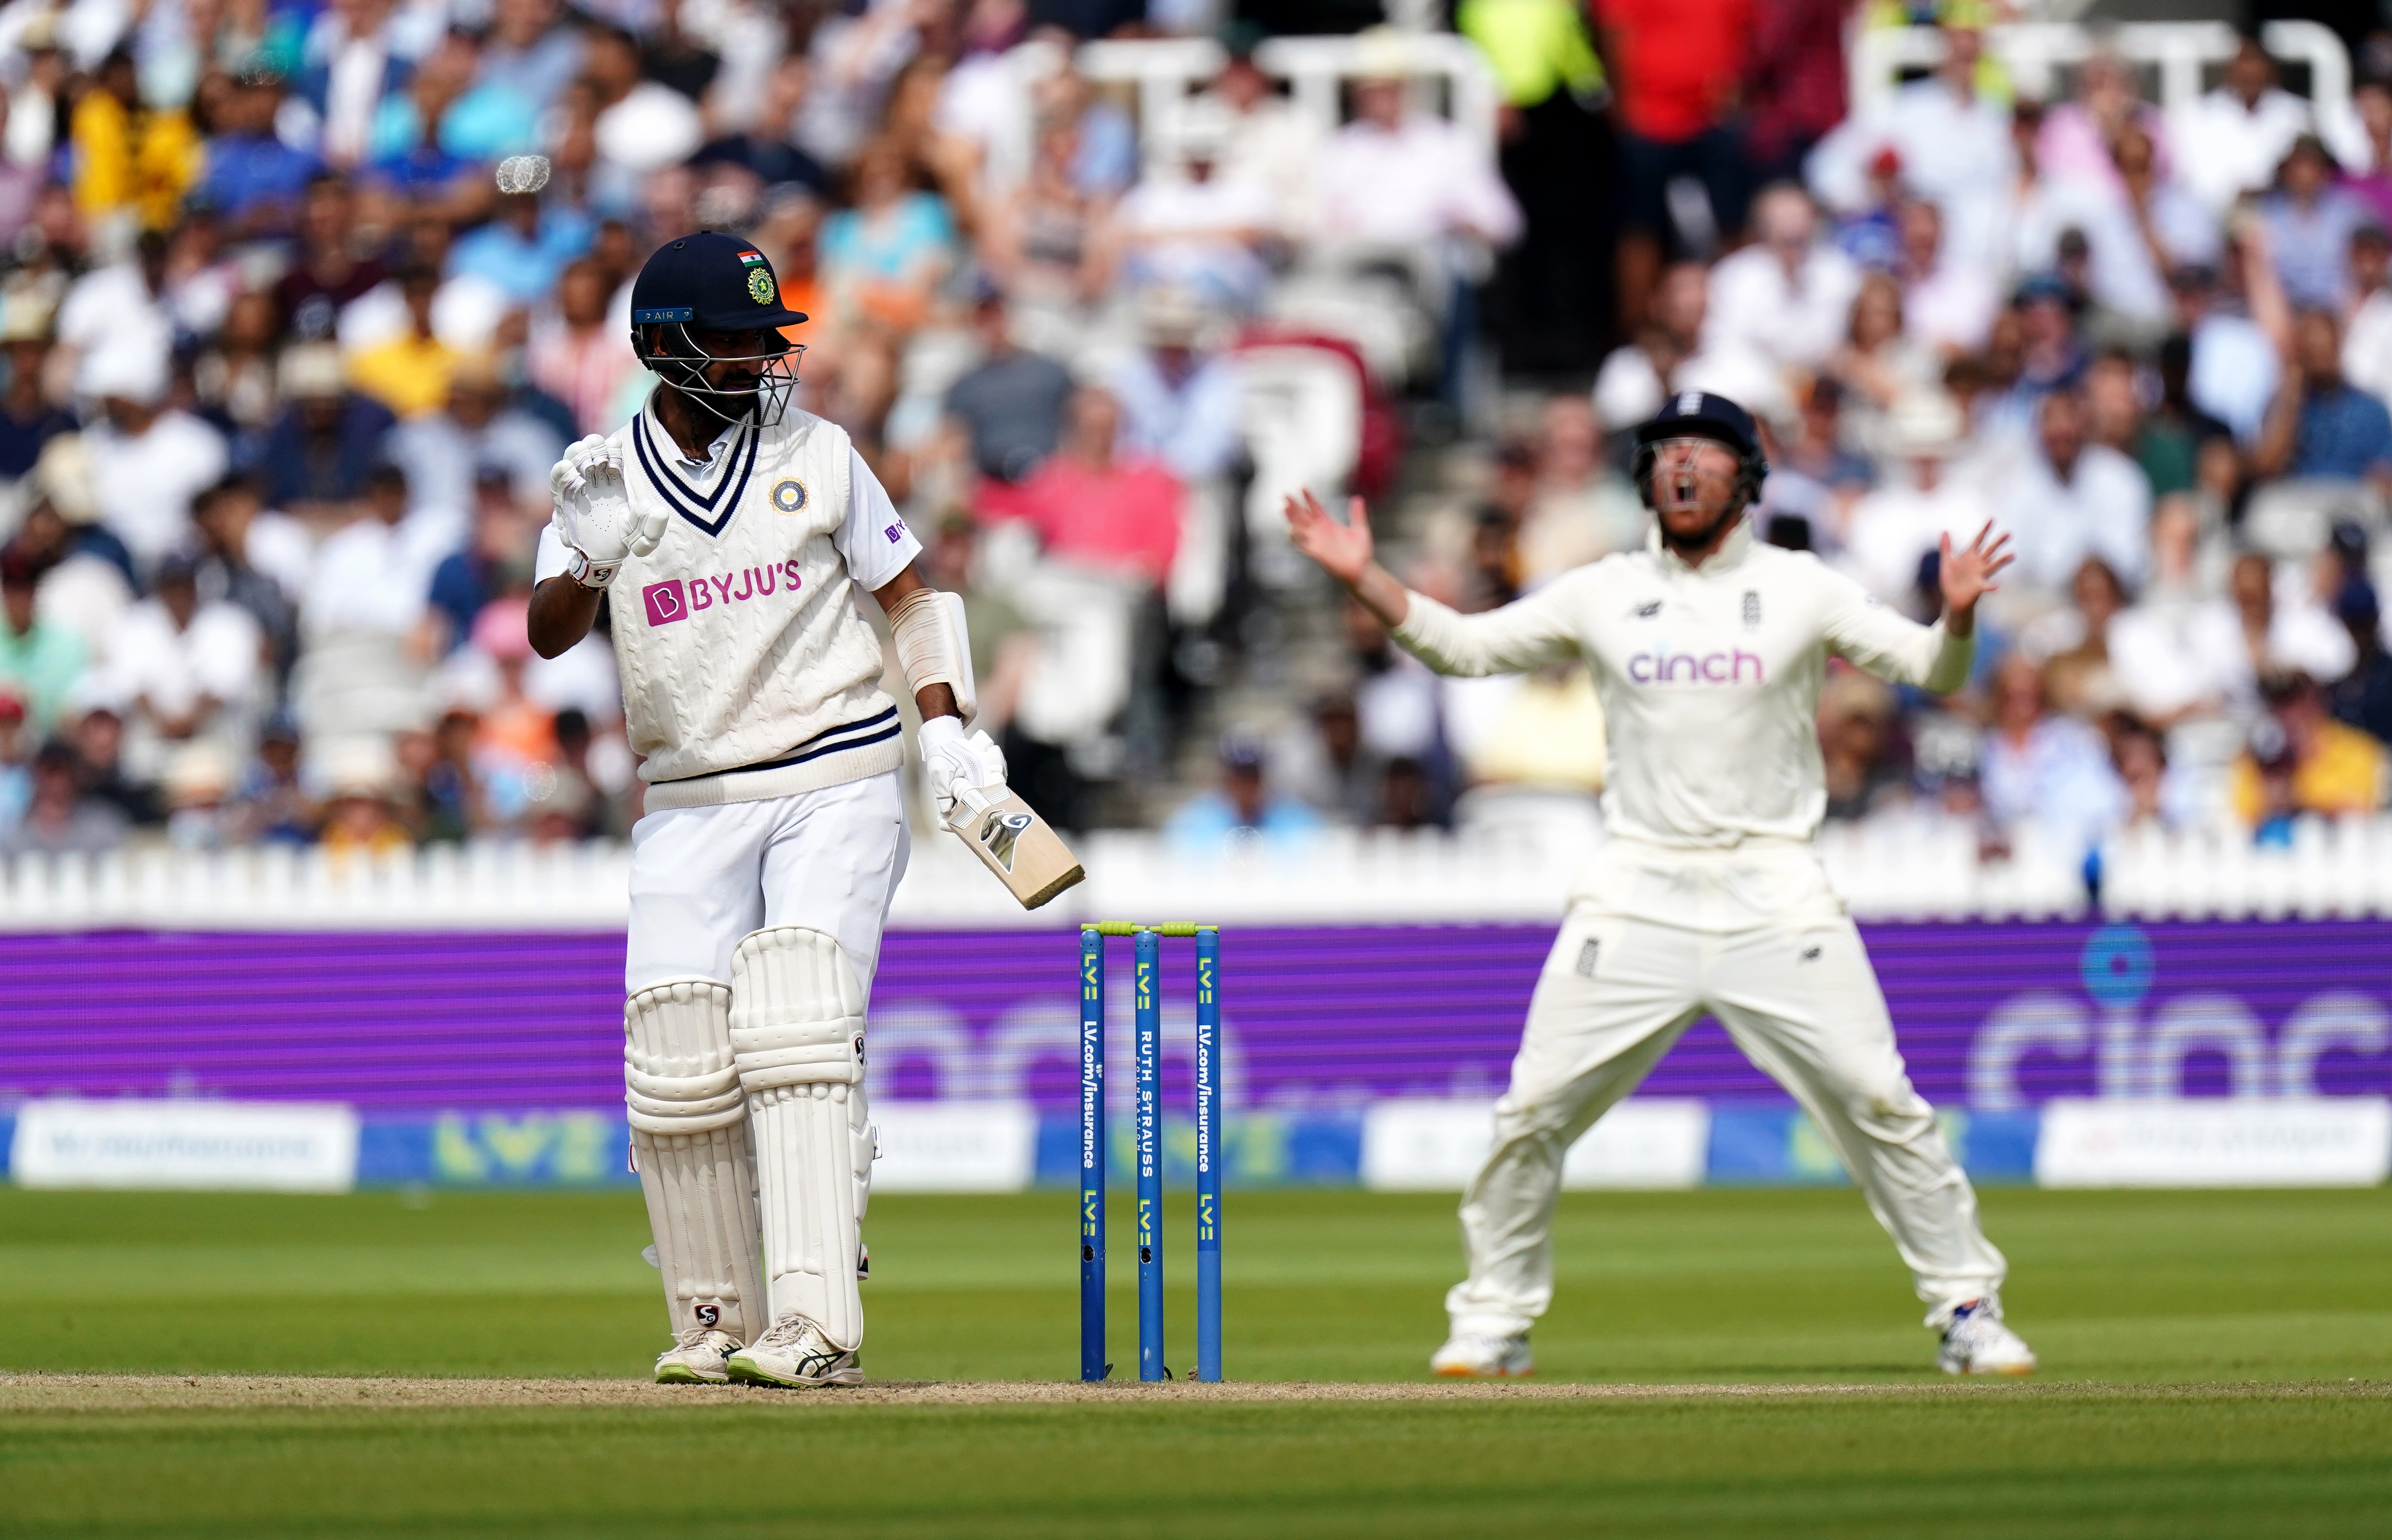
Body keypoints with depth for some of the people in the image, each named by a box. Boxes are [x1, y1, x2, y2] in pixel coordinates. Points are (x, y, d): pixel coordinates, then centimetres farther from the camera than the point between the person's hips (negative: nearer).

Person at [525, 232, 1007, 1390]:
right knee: (677, 1069, -4)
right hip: (690, 806, 2)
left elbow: (910, 593, 10)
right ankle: (715, 1324, 13)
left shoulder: (816, 457, 3)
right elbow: (549, 636, -8)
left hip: (837, 785, -2)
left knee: (794, 1034, -18)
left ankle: (815, 1328, -25)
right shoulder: (604, 480, 3)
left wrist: (944, 728, -3)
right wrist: (583, 557, -29)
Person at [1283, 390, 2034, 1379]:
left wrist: (1957, 618, -23)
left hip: (1774, 893, -1)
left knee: (1879, 1103, -7)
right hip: (1638, 892, 1)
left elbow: (1930, 671, -1)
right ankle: (1495, 1320, 10)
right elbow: (1462, 645, 10)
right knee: (1534, 1110, -4)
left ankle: (1967, 1309, 5)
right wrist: (1363, 579, -3)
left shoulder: (1798, 591, 4)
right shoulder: (1603, 596, 9)